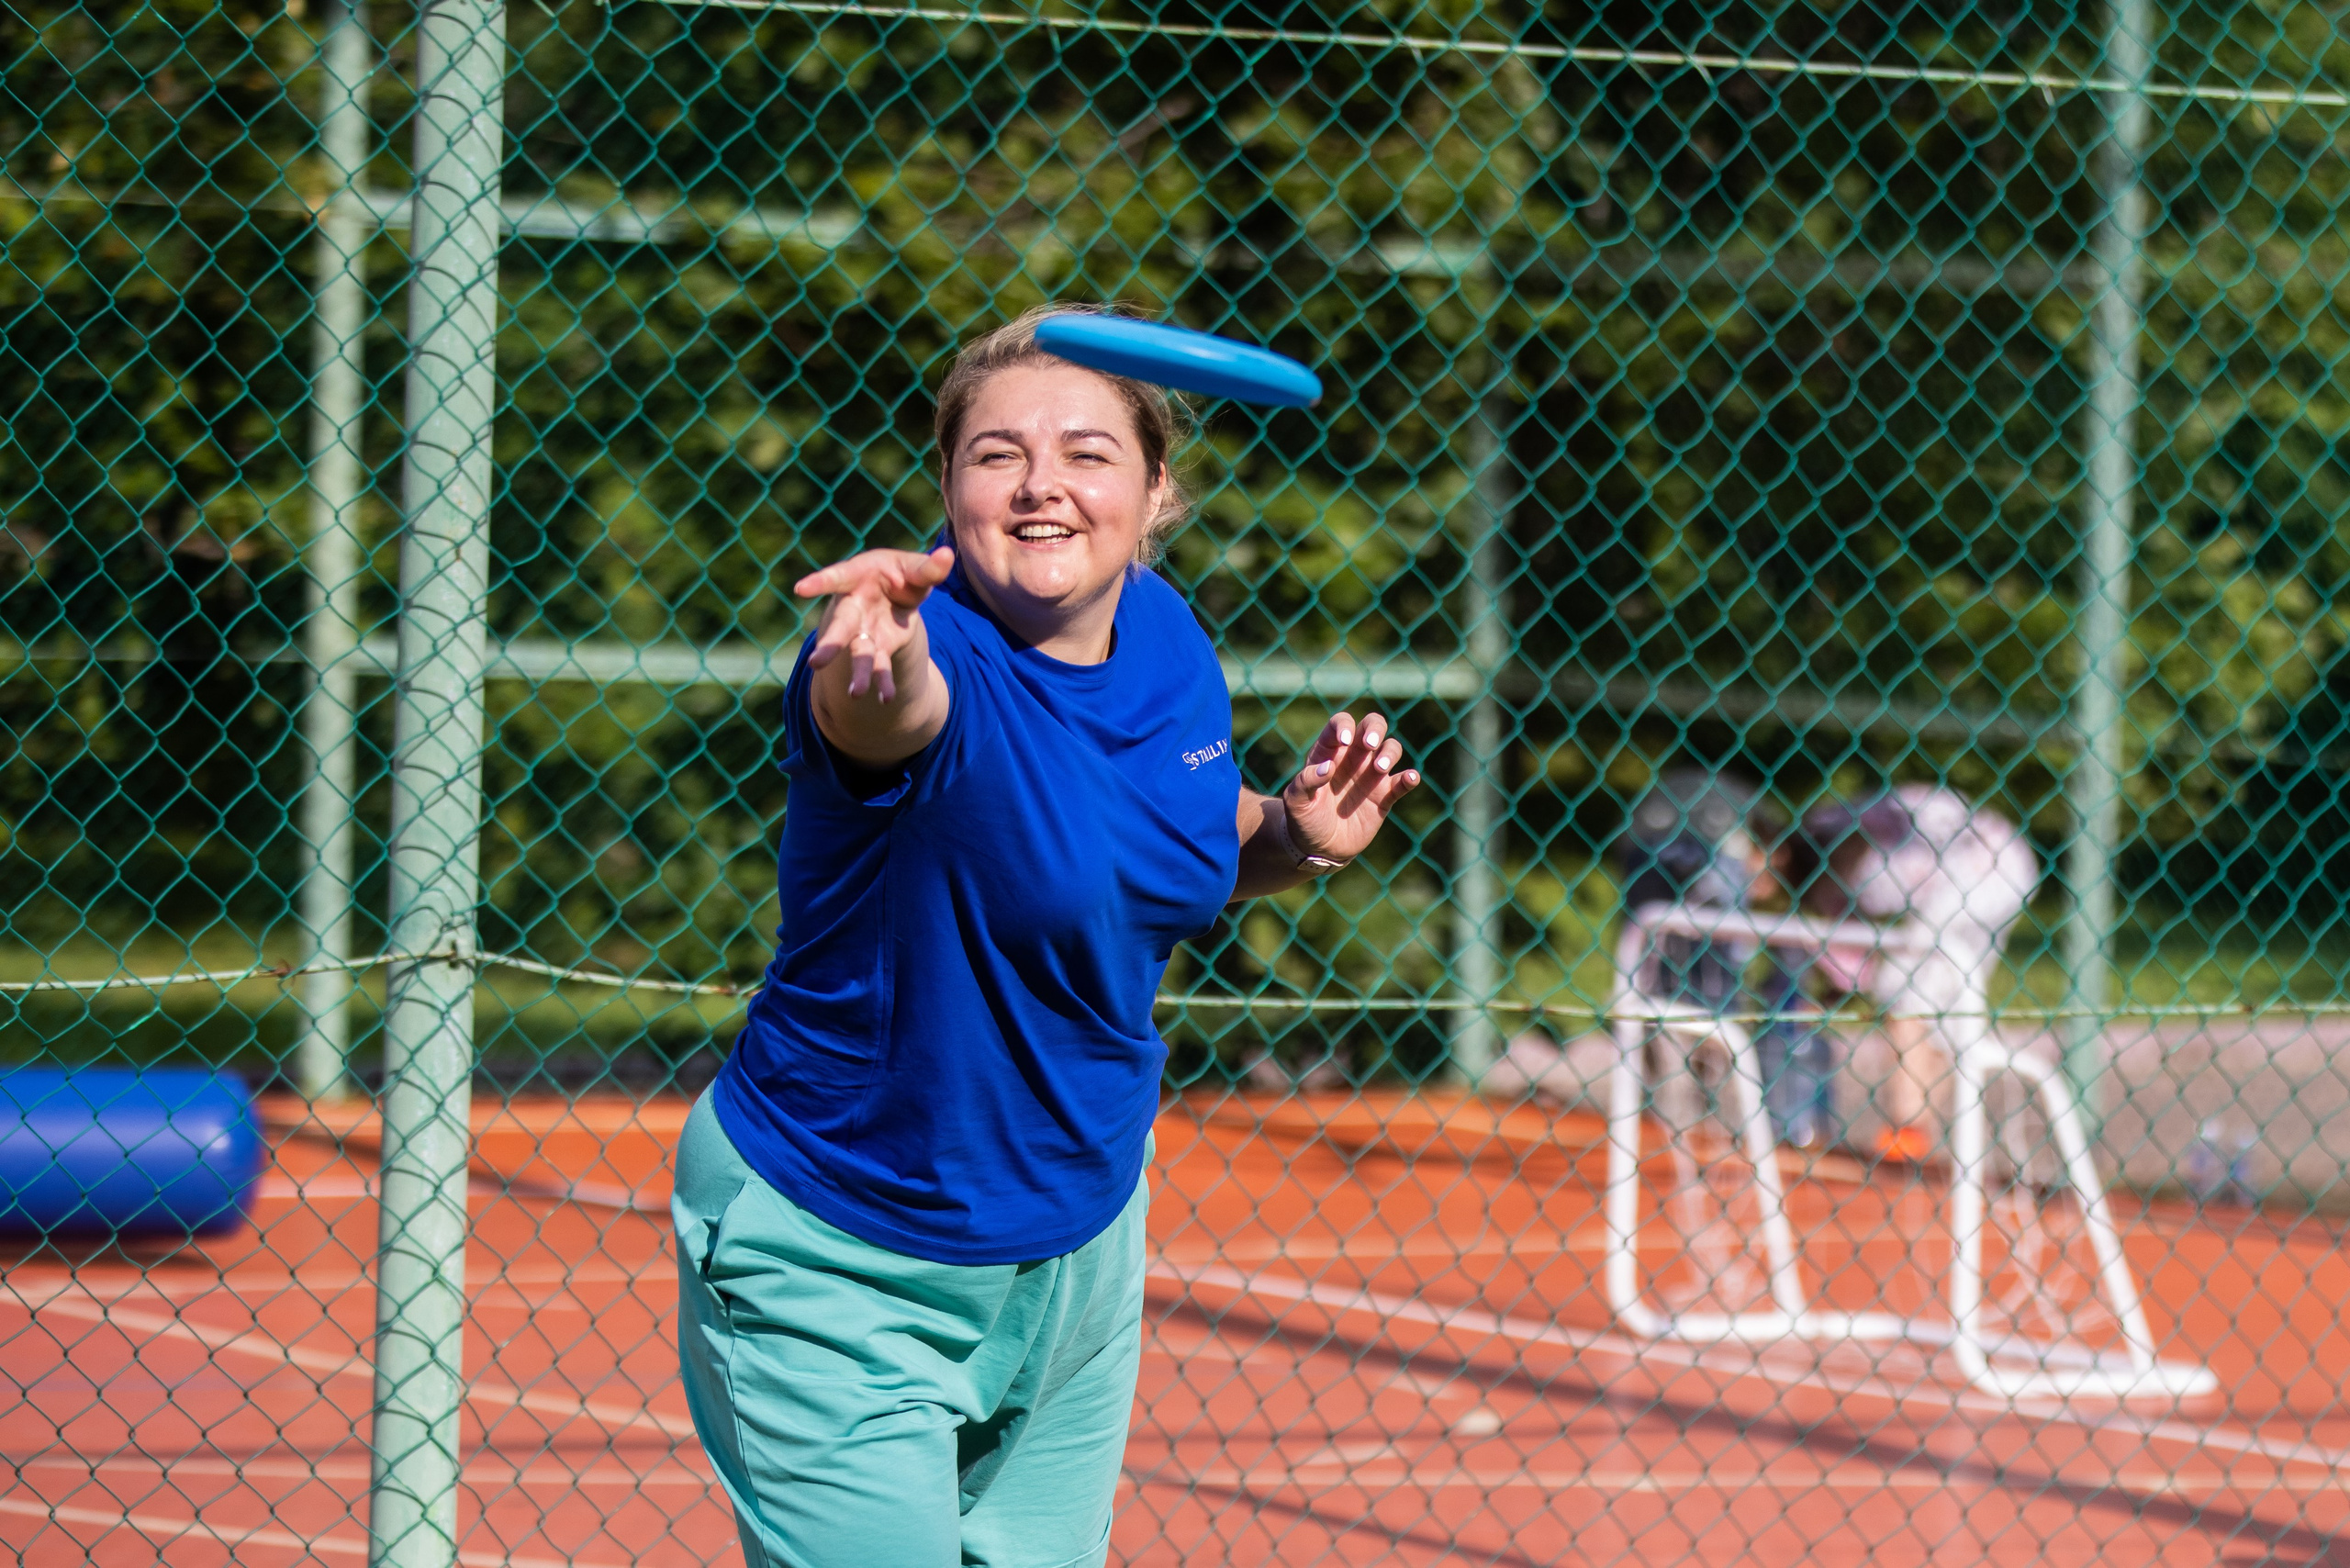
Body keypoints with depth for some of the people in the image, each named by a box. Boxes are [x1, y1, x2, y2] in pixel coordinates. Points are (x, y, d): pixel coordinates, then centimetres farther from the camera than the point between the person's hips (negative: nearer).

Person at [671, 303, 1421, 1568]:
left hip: (1077, 1248, 7)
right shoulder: (929, 652, -24)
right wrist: (869, 666, -73)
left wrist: (1294, 836, -5)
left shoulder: (1165, 638, -2)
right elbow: (886, 707, -50)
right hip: (838, 1275, -7)